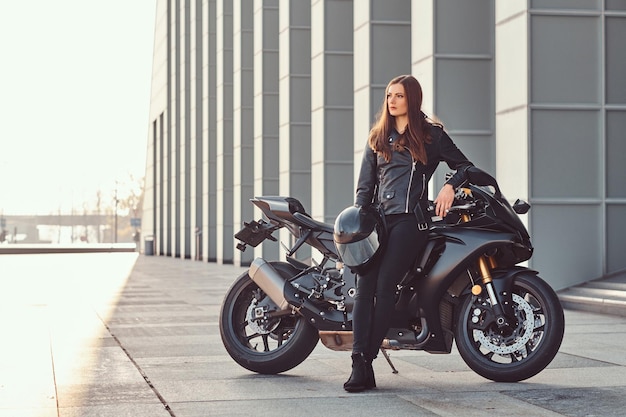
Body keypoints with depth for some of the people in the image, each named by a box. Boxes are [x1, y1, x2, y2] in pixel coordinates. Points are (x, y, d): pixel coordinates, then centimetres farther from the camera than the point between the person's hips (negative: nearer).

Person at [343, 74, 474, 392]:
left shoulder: (431, 135, 10)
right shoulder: (377, 137, 21)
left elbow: (464, 165, 12)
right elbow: (365, 184, 19)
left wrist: (449, 187, -8)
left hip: (410, 220, -4)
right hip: (379, 219, 4)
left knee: (384, 286, -17)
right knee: (364, 287, -13)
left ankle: (367, 362, -15)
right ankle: (359, 365, -18)